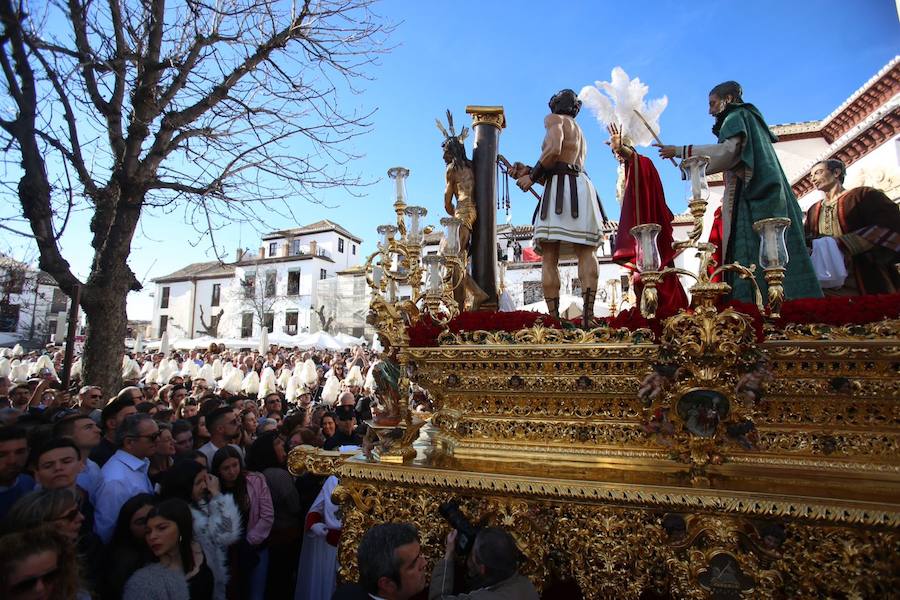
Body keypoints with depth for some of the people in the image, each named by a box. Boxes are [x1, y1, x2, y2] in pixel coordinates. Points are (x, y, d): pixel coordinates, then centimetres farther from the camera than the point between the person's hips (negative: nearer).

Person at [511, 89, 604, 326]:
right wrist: (528, 172, 24)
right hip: (582, 186, 6)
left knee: (549, 260, -7)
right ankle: (588, 317, -17)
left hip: (560, 189, -6)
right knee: (586, 254, -1)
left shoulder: (554, 118, 13)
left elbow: (554, 149, -9)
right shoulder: (581, 139, 35)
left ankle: (554, 320, -16)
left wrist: (532, 177, 0)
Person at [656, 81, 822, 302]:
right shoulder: (750, 118, 30)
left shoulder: (736, 117, 4)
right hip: (763, 196, 9)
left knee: (748, 255, -17)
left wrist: (680, 151, -15)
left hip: (748, 200, -9)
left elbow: (728, 149, -17)